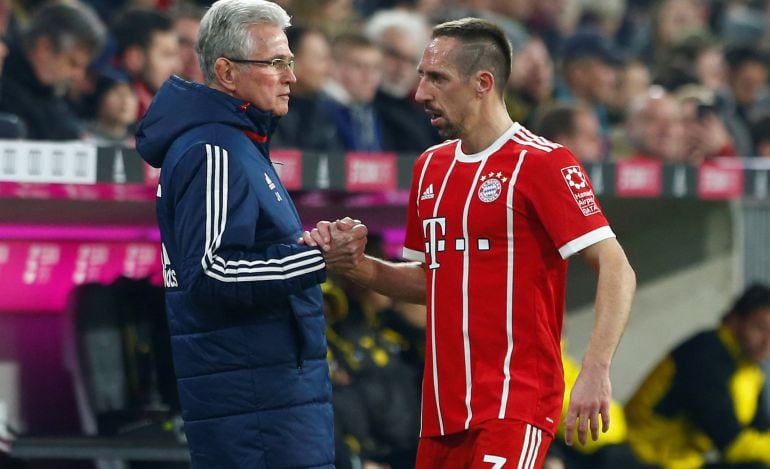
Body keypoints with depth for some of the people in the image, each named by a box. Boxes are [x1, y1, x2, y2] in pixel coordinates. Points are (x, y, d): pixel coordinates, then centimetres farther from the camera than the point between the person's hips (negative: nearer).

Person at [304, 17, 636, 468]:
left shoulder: (543, 163, -9)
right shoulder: (431, 167, 15)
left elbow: (616, 271, -13)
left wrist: (596, 372, -24)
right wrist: (357, 265, 6)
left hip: (515, 403, -8)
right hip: (443, 411, 8)